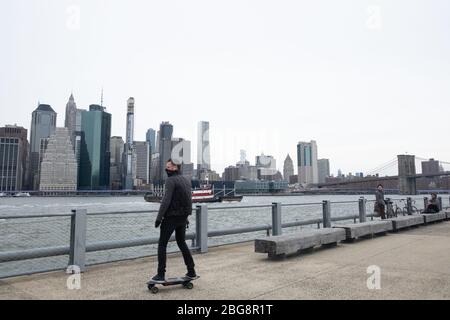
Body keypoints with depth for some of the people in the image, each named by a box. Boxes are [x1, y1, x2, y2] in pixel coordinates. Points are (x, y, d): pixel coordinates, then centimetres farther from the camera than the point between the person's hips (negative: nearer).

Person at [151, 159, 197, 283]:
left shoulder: (171, 180, -13)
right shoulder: (186, 180, 11)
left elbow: (166, 200, -20)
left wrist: (159, 217, -15)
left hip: (171, 217, -7)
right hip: (183, 217, 8)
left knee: (162, 244, 4)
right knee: (182, 242, 19)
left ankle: (161, 275, 5)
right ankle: (191, 272, 21)